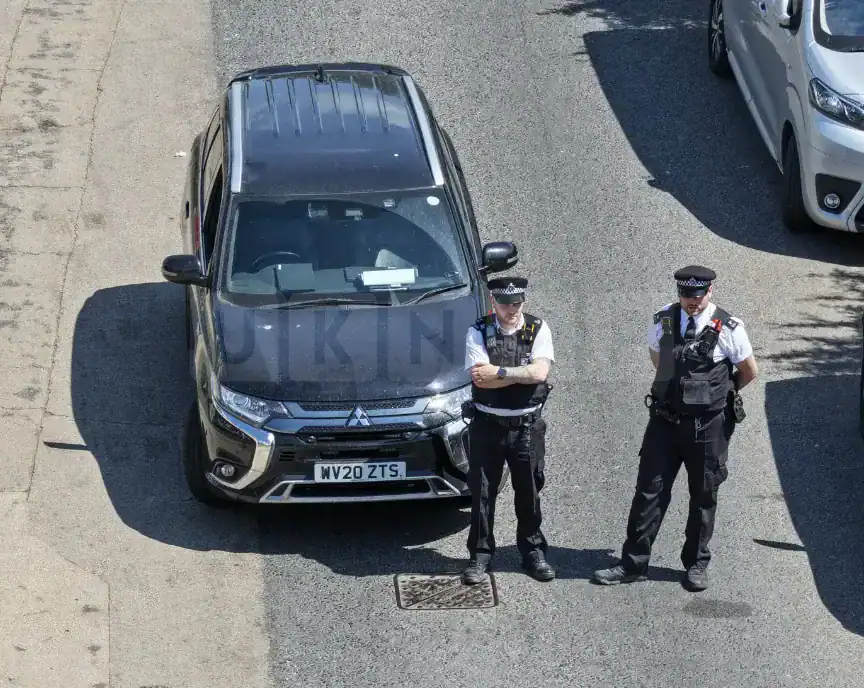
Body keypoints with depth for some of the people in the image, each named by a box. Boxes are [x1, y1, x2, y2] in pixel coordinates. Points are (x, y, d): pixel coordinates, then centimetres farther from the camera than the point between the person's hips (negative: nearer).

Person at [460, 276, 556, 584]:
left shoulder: (538, 330, -1)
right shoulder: (478, 332, -3)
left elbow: (540, 372, -15)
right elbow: (480, 379, -16)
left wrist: (499, 372, -17)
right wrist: (523, 373, -13)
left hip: (527, 426, 1)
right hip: (487, 424, -1)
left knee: (529, 491, 10)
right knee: (482, 492, 4)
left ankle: (533, 552, 23)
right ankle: (480, 556, 13)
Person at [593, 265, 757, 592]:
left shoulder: (728, 329, -11)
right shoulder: (663, 320, 0)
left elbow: (748, 372, 3)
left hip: (708, 426, -3)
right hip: (665, 420, 3)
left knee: (704, 496, 9)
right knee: (649, 491, 2)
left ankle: (696, 565, 22)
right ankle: (633, 563, 8)